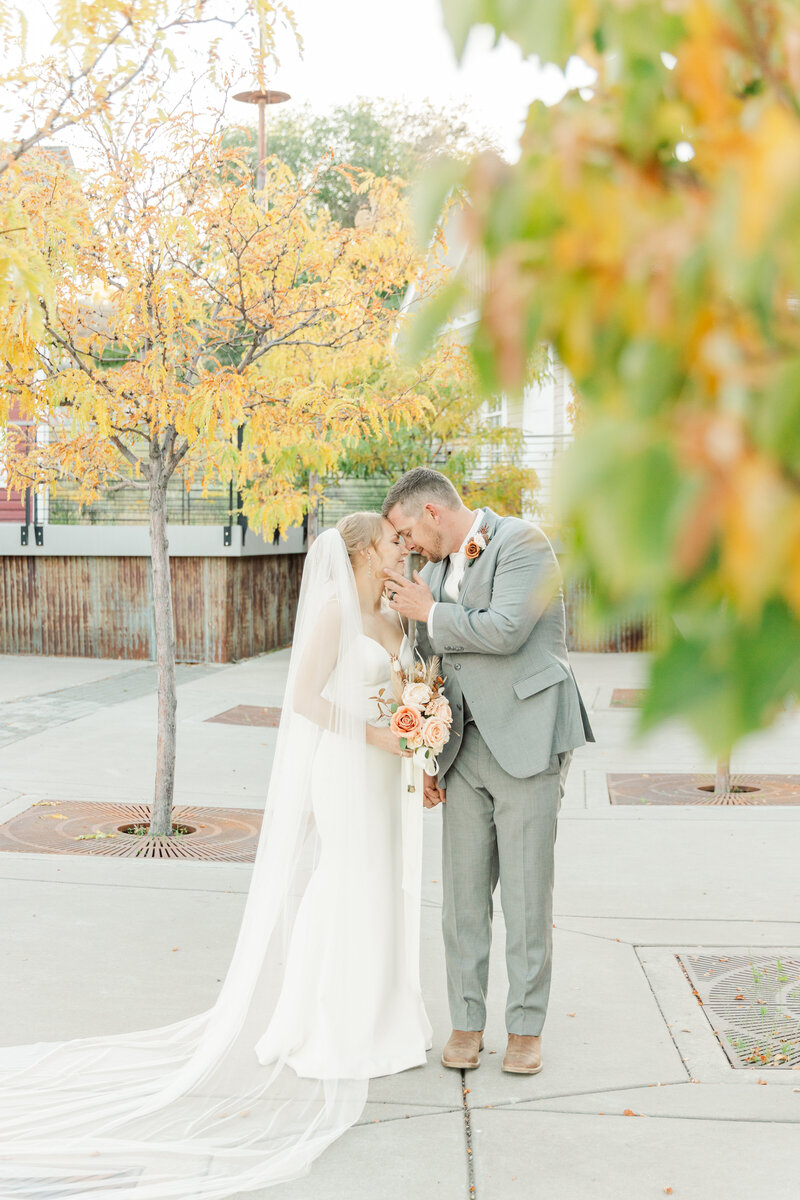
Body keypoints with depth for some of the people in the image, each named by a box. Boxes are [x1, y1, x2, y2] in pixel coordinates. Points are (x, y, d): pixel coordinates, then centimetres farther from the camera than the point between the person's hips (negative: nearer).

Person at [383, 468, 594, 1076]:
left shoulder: (523, 542, -6)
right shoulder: (434, 572, 16)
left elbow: (505, 630, -21)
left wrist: (430, 612, -6)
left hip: (526, 741, -6)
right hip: (464, 748, 7)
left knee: (527, 893, 0)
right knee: (463, 890, 6)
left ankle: (526, 1027, 14)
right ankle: (467, 1021, 18)